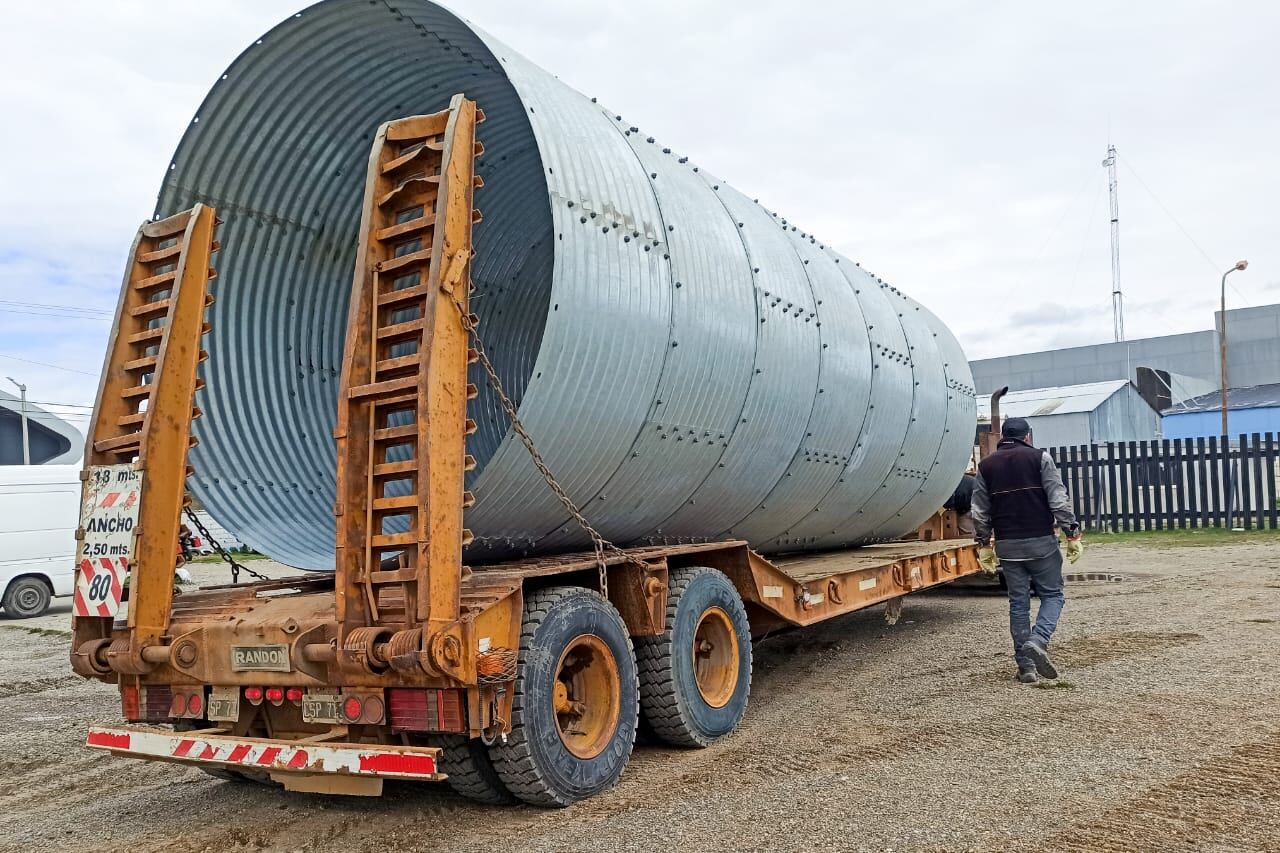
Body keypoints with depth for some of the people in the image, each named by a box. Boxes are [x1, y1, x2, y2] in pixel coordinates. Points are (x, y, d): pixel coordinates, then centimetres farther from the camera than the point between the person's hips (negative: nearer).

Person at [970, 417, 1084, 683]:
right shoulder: (1039, 458, -1)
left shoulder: (986, 466, 9)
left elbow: (980, 512, 10)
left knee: (1018, 603, 9)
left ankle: (1026, 666, 9)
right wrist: (1072, 533, -4)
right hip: (1041, 541, -3)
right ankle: (1038, 641, -14)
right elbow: (1059, 500, -8)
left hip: (1008, 545, 3)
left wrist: (983, 544, 18)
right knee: (1052, 594, 10)